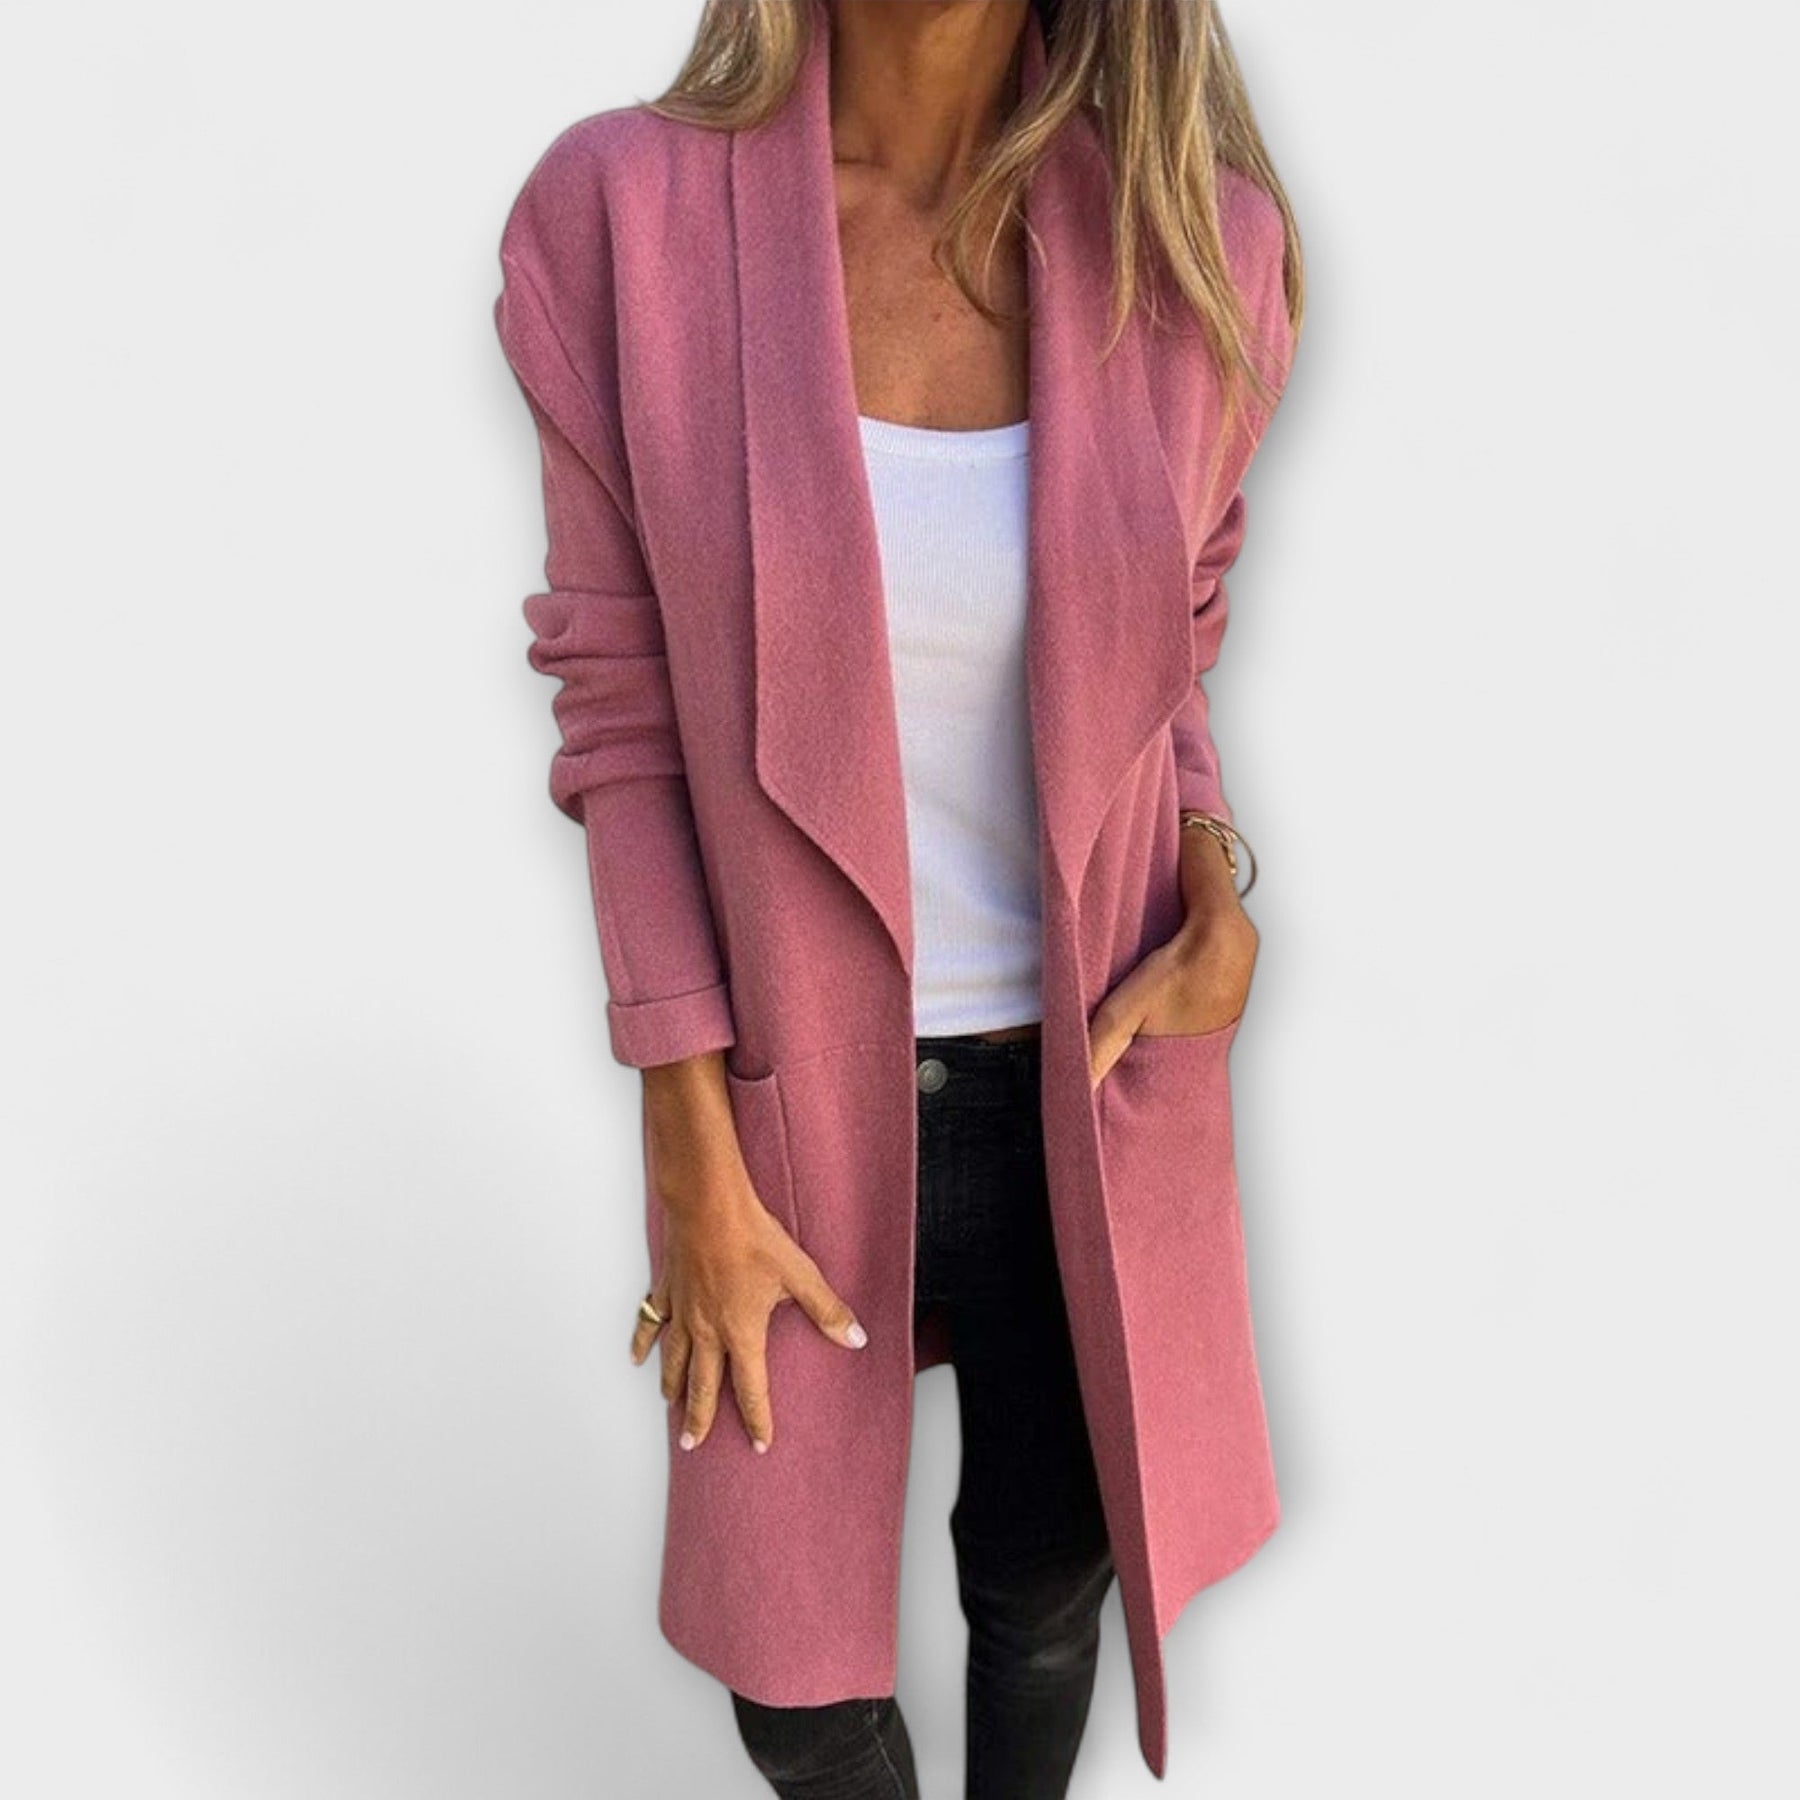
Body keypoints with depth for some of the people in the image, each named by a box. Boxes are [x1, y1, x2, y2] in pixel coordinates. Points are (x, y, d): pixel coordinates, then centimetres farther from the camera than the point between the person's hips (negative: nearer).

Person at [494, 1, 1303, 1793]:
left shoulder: (1191, 242, -9)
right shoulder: (623, 214, -14)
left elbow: (1162, 664, 6)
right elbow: (628, 718, -10)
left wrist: (1215, 901, -14)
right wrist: (695, 1173, -10)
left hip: (1090, 1074, 2)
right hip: (803, 1084, -1)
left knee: (1048, 1572, 22)